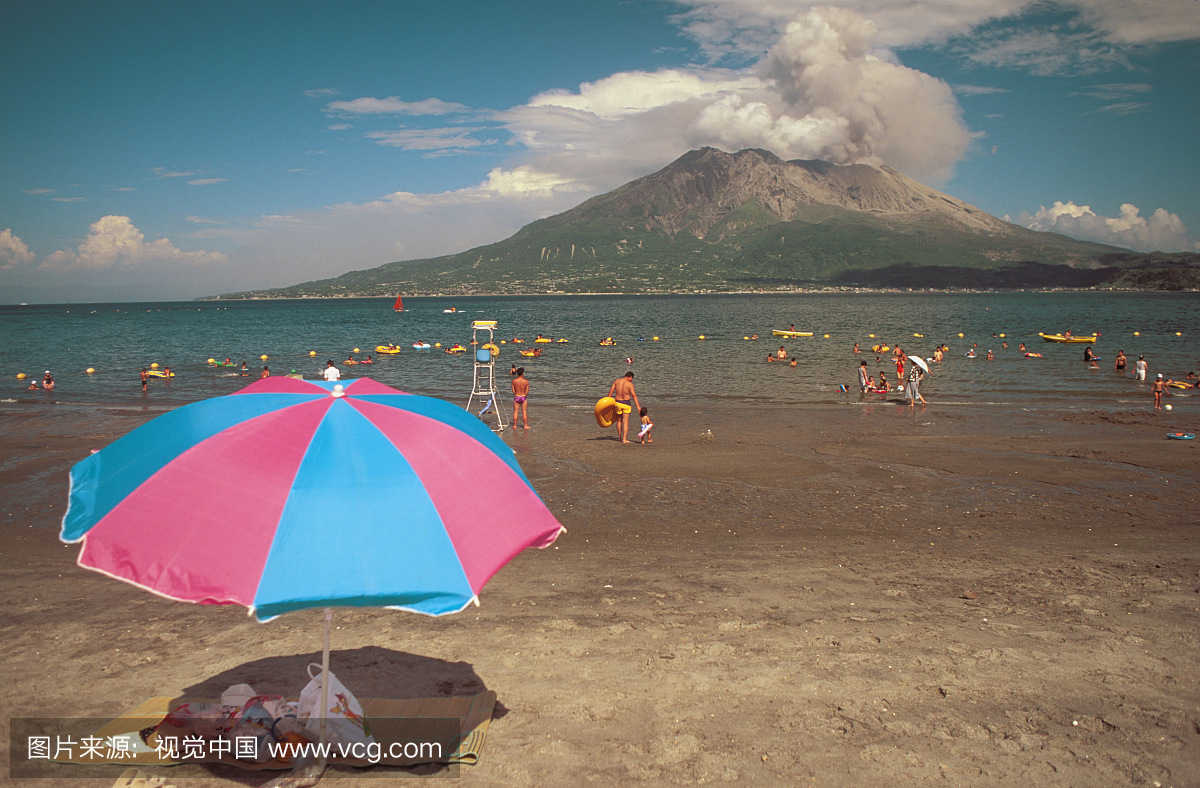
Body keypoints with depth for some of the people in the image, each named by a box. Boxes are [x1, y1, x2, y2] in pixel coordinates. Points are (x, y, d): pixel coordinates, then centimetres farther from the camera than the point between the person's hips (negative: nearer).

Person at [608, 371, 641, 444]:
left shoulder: (616, 381, 1)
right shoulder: (629, 384, -10)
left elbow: (610, 392, 0)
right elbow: (634, 396, -14)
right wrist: (638, 406, -14)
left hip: (618, 402, 3)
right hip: (626, 403, -3)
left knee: (619, 420, 19)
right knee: (625, 422, 1)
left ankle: (619, 437, 27)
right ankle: (624, 439, -3)